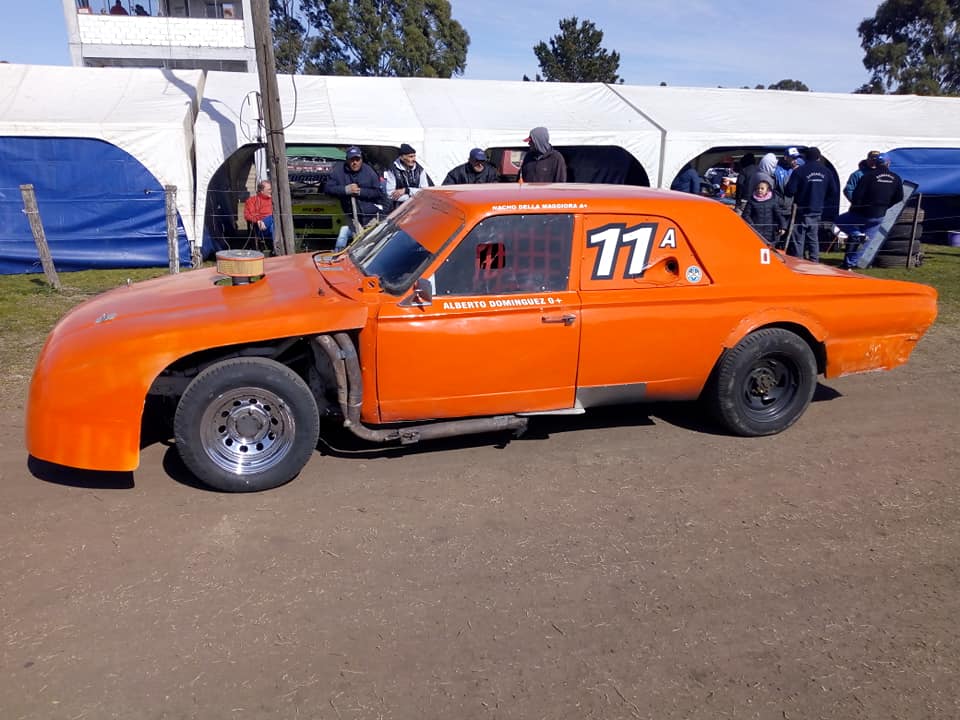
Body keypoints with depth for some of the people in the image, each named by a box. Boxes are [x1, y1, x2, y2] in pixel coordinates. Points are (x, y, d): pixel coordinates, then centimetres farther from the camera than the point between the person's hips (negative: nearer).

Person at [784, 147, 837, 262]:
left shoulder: (799, 171, -12)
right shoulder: (826, 172, 3)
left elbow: (790, 190, -16)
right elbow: (834, 192, 7)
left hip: (802, 210, -5)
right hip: (817, 211, 5)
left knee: (798, 239, -1)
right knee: (813, 238, 15)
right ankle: (814, 261, 17)